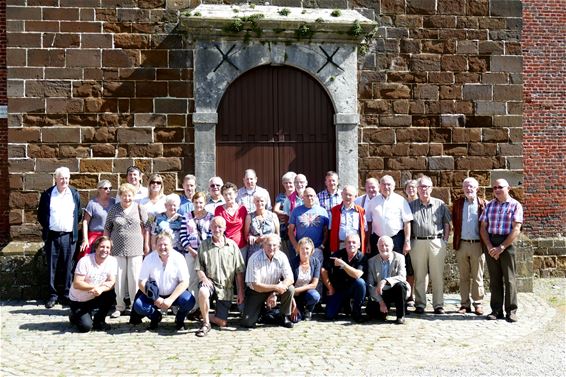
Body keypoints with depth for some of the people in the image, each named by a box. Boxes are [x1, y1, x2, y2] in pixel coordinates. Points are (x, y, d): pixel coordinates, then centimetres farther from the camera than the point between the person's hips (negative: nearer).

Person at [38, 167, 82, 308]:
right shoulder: (47, 194, 3)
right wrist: (47, 228, 7)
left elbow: (79, 214, 12)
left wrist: (74, 229, 9)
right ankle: (53, 295, 11)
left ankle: (67, 295, 11)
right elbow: (41, 215, 9)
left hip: (69, 236, 1)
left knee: (68, 267, 3)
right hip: (52, 236, 0)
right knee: (52, 267, 3)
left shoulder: (75, 194, 7)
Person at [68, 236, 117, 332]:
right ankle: (75, 316, 15)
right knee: (86, 326, -20)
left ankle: (98, 321, -1)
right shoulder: (85, 261, -22)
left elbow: (112, 282, -16)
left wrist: (101, 289, -37)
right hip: (78, 300, -4)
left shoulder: (112, 261, -11)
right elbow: (76, 284, -25)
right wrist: (95, 287, -33)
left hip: (95, 298, 4)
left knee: (111, 294, -25)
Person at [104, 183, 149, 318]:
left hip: (135, 250, -1)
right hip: (117, 249, 2)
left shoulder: (139, 208, 1)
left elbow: (146, 228, 3)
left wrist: (146, 246, 1)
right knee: (118, 278, 5)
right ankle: (120, 306, 15)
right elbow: (107, 228, 13)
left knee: (134, 278, 1)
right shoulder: (113, 209, 6)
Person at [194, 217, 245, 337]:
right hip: (210, 281, -1)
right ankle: (206, 324, -17)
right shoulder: (204, 245, 4)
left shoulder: (232, 245, 5)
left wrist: (241, 292, 2)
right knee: (202, 293, -39)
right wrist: (204, 278, -19)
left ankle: (206, 316, 31)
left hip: (226, 287, 2)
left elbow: (239, 272, 5)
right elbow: (199, 268, 2)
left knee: (222, 322, -3)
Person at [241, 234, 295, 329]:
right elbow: (255, 285, -22)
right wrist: (276, 287, -30)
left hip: (274, 290, 3)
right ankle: (261, 308, 17)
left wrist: (275, 294, -28)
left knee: (290, 289, -27)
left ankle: (283, 317, -3)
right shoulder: (255, 259, -21)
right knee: (248, 322, -17)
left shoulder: (282, 257, -11)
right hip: (256, 291, -3)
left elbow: (290, 278, -16)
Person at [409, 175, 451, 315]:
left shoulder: (440, 204, 7)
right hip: (417, 243, 1)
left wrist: (445, 240, 1)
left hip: (436, 242, 0)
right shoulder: (411, 205, 8)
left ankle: (438, 304, 8)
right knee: (419, 276, 4)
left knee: (437, 275, 1)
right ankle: (420, 304, 11)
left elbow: (447, 224, 10)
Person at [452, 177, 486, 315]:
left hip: (477, 244, -2)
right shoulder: (458, 203, 8)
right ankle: (465, 304, 13)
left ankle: (478, 304, 12)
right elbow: (454, 222, 10)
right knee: (463, 277, 7)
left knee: (477, 277, 5)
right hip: (462, 244, 2)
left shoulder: (483, 204, 1)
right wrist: (455, 242, 4)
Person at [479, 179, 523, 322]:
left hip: (507, 244, -3)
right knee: (494, 279, 6)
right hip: (491, 245, 3)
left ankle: (511, 311, 6)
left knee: (509, 279, -1)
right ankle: (496, 310, 12)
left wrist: (502, 247, -14)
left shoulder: (515, 205, 0)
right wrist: (489, 246, -7)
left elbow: (516, 230, -8)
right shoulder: (489, 205, 11)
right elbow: (483, 227, 7)